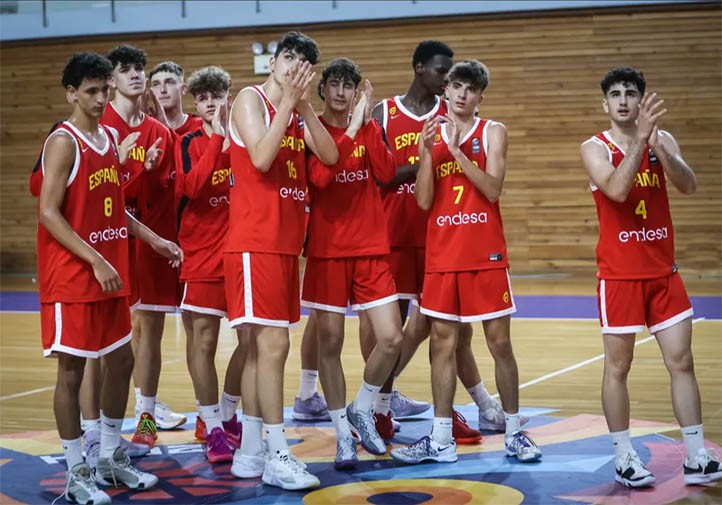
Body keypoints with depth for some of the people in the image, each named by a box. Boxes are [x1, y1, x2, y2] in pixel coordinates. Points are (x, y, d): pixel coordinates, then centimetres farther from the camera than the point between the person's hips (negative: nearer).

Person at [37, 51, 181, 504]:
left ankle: (112, 458, 28)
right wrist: (96, 261, -23)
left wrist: (154, 239, 13)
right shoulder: (64, 142, -13)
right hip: (71, 278, -8)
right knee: (72, 370, -1)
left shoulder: (112, 138, 11)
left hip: (111, 274, 8)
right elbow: (49, 214, -19)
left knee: (121, 361, 14)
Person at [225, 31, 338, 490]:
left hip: (287, 242, 8)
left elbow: (330, 156, 1)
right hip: (255, 242, -8)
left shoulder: (298, 113, 16)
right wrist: (288, 103, -17)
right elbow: (261, 158, -19)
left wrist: (305, 106, -7)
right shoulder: (251, 99, -5)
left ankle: (250, 452, 16)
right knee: (273, 344, -11)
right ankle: (278, 457, -8)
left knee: (262, 346, 11)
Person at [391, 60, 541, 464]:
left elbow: (493, 189, -12)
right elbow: (424, 201, -1)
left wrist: (457, 150, -17)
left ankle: (514, 433, 14)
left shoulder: (493, 132, 2)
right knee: (443, 343, 4)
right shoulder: (432, 134, 8)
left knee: (500, 343, 1)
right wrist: (426, 150, -11)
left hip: (486, 254, -2)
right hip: (442, 255, 2)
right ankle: (441, 440, 9)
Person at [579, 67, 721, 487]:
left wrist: (657, 145, -28)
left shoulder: (663, 140, 4)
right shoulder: (595, 148, -5)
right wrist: (639, 138, -31)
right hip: (619, 275, -3)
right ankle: (624, 458, 14)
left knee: (682, 363, 2)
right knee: (618, 368, 3)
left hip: (664, 271, 3)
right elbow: (616, 190, -25)